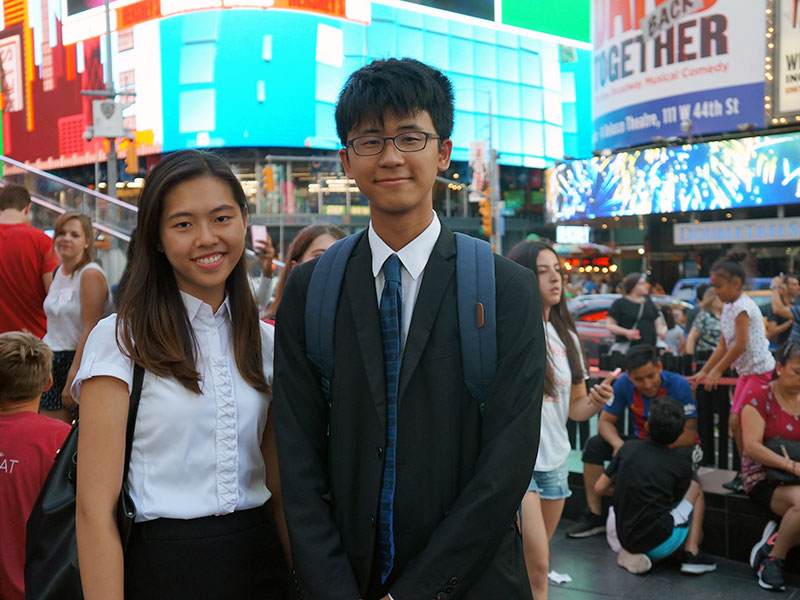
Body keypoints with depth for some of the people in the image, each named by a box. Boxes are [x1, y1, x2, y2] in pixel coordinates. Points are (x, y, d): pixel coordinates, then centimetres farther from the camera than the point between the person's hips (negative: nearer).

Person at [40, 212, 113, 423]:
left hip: (80, 360, -7)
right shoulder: (58, 273, 11)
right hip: (52, 361, 7)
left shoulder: (91, 274, -13)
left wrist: (72, 378, -20)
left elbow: (90, 330, -18)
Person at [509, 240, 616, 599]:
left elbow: (574, 407, 13)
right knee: (537, 568, -11)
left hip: (556, 461, 7)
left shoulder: (566, 337, 9)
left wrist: (597, 401, -7)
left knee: (532, 565, 13)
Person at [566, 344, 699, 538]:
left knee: (683, 455, -39)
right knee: (594, 445, -13)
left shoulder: (679, 385, -24)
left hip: (675, 445, -4)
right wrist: (618, 444, -30)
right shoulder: (624, 384, -14)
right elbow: (605, 422, -7)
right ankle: (595, 516, -8)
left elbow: (689, 435, -26)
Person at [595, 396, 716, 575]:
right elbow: (673, 500, 8)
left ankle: (632, 554, 11)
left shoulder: (629, 448, 3)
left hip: (625, 539, 4)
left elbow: (599, 488, 7)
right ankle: (692, 554, 9)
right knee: (695, 488, 17)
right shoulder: (681, 464, -4)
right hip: (659, 544, -4)